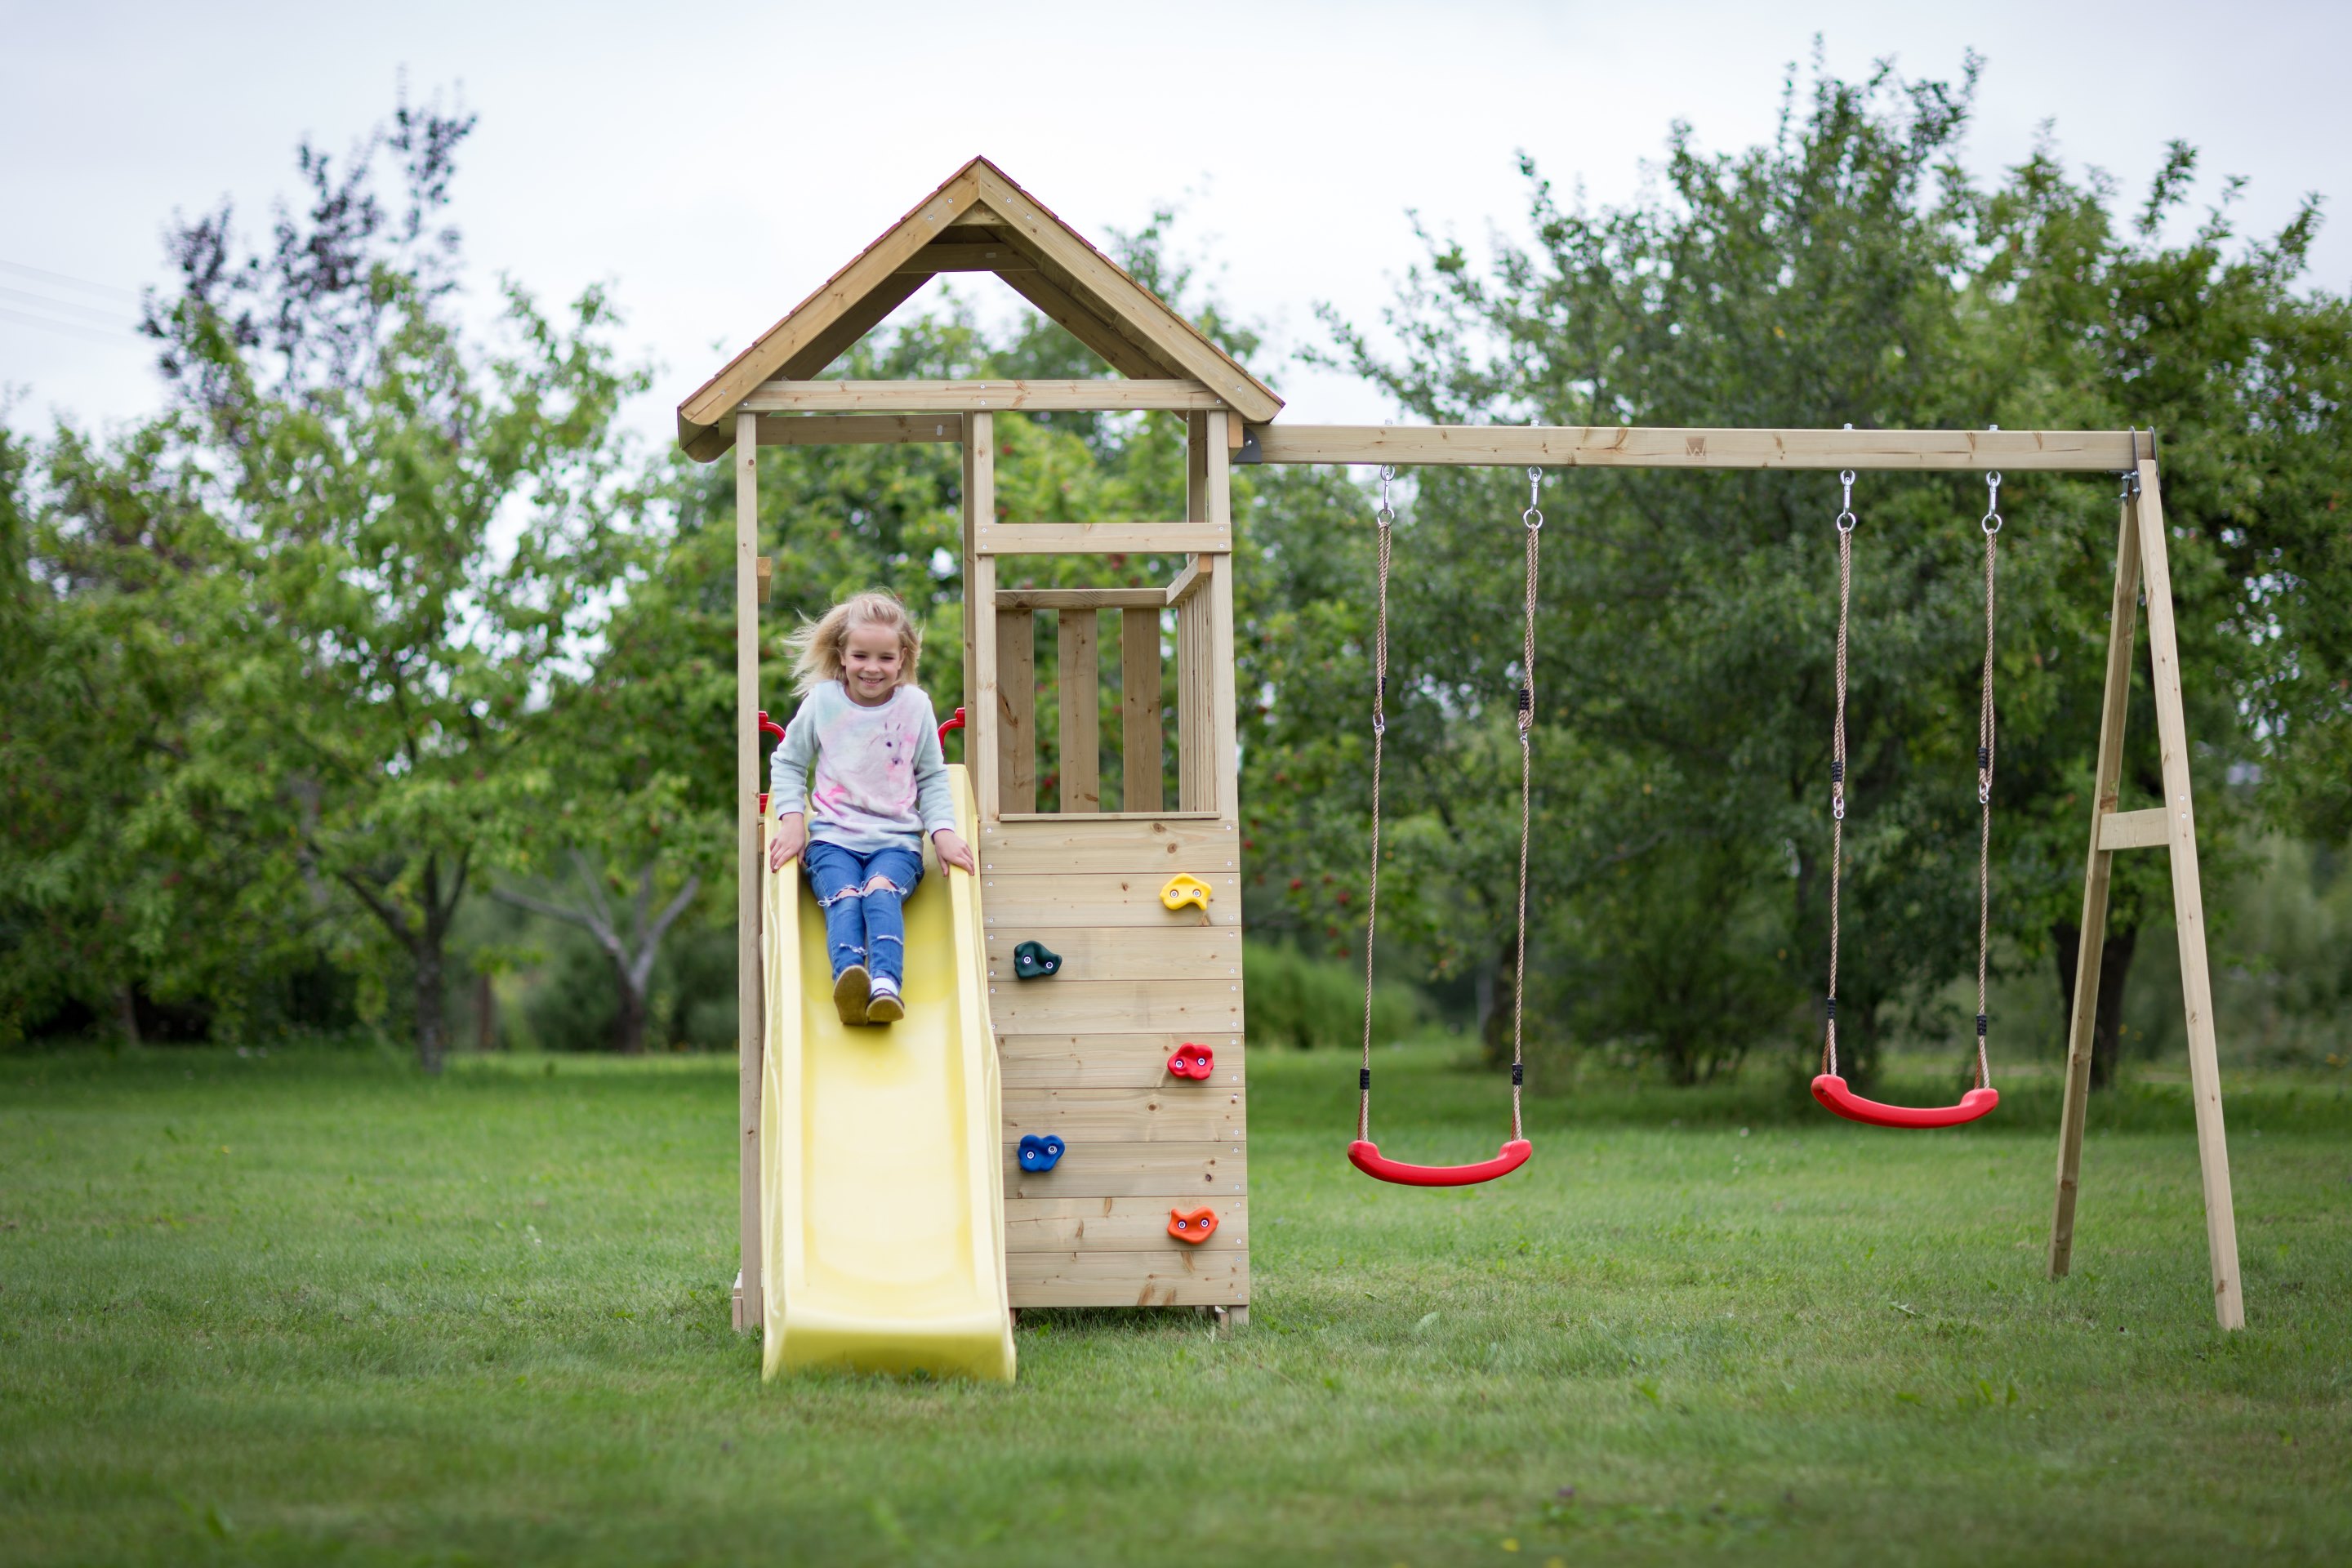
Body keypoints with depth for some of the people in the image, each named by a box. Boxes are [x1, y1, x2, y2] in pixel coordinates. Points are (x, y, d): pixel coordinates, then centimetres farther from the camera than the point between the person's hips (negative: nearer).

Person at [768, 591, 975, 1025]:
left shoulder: (915, 706, 6)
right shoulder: (822, 701, 4)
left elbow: (932, 777, 16)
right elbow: (787, 762, 15)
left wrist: (944, 831, 2)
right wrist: (791, 819, 1)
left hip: (897, 838, 0)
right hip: (832, 836, 0)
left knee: (881, 891, -32)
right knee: (844, 899, -30)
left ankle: (886, 985, -53)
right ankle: (848, 980, -57)